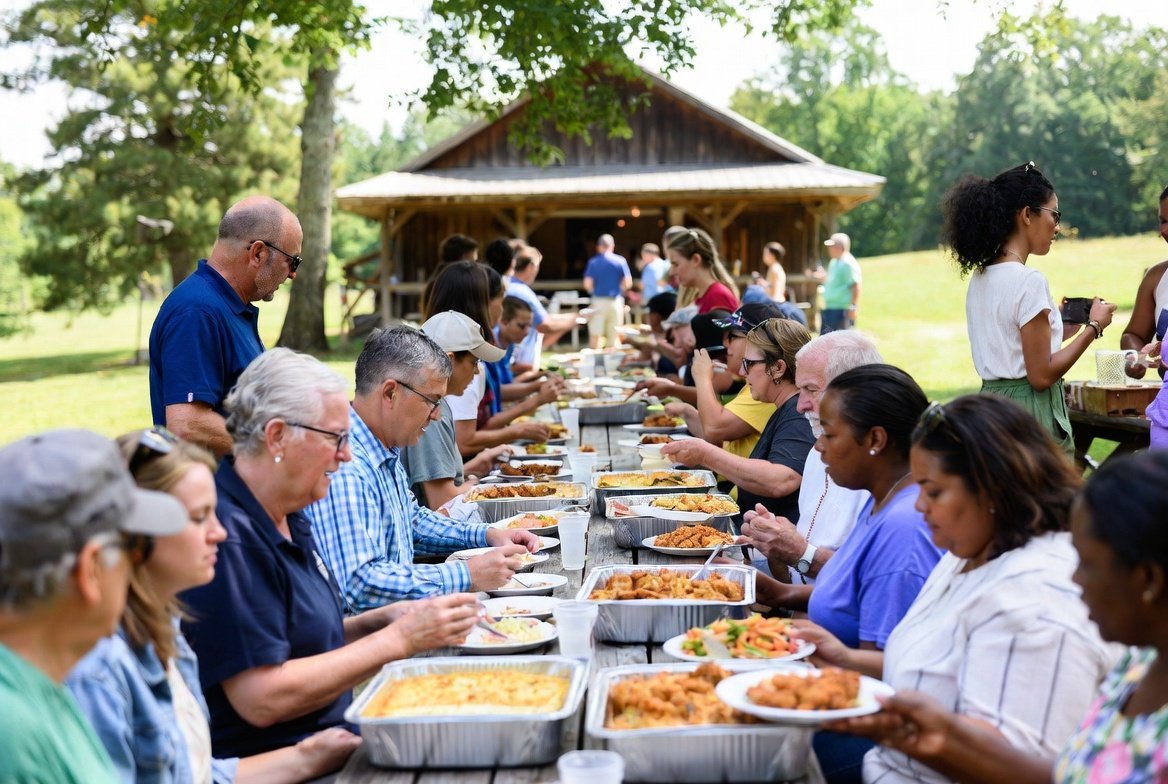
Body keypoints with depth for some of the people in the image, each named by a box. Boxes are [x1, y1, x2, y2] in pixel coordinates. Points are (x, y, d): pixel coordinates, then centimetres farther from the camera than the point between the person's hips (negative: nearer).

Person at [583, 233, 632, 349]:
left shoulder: (593, 262, -2)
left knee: (595, 335, 5)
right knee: (614, 336, 8)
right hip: (616, 301, 1)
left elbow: (587, 284, -7)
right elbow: (628, 282, -5)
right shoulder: (620, 261, -1)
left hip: (598, 301, -1)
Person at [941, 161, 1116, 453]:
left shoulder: (979, 278, 9)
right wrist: (1093, 327, -8)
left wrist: (1059, 332, 15)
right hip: (1030, 412, -9)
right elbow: (1041, 376, -16)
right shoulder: (1028, 281, -16)